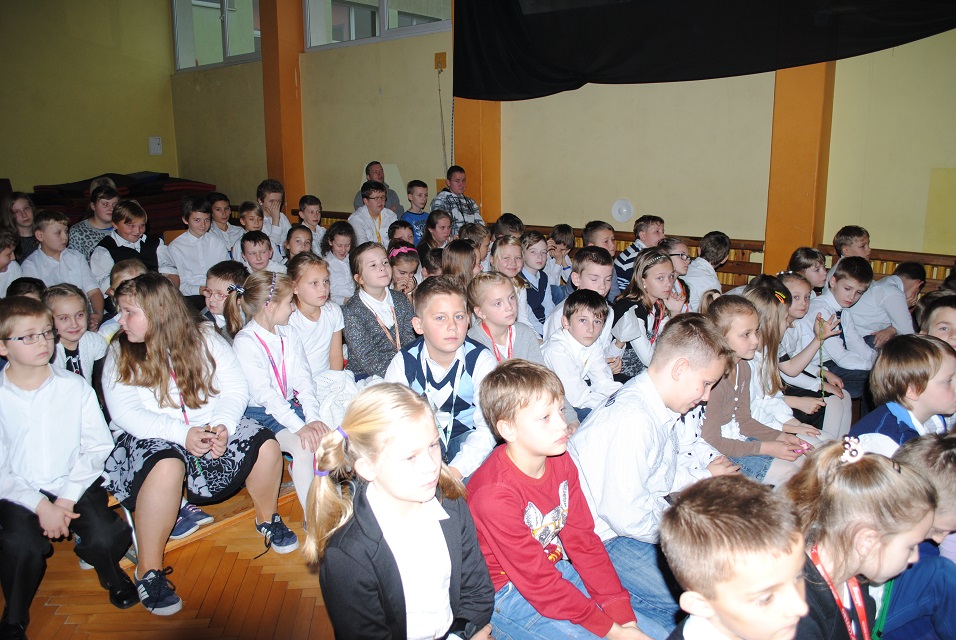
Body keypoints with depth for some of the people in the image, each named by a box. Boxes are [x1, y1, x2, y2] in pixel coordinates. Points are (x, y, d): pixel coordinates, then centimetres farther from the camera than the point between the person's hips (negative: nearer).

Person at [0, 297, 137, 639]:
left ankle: (112, 575, 17)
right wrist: (39, 505, -16)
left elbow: (98, 447, -1)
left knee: (106, 537, -20)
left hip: (75, 484, 1)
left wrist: (67, 498, -12)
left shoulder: (76, 387, 1)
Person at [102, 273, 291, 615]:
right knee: (167, 466, -36)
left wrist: (223, 426, -23)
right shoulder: (119, 354, -2)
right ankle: (148, 571, -19)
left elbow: (236, 388, -3)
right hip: (147, 436, -2)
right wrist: (183, 434, -26)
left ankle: (267, 518, 12)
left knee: (265, 446, -19)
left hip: (210, 427, 3)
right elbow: (126, 413, -13)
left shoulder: (204, 338, 1)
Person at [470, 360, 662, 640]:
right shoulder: (495, 493, -28)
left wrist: (623, 615, -9)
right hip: (508, 594, -7)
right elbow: (537, 580, -22)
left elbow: (583, 538, -3)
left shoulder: (560, 460, -5)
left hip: (559, 570, 7)